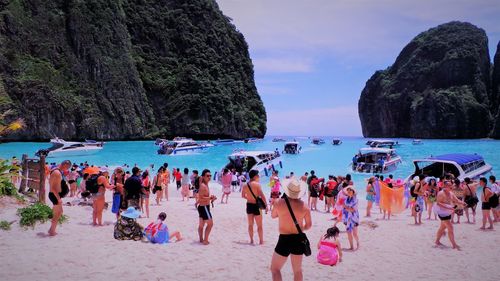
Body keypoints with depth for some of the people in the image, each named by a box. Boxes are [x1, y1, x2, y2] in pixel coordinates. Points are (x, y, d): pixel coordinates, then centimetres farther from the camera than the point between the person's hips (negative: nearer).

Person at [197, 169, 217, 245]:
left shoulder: (205, 185, 12)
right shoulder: (203, 186, -20)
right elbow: (201, 198, -26)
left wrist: (211, 199, 9)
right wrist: (210, 197, -24)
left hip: (202, 207, 10)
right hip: (204, 207, -10)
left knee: (201, 224, 17)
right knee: (210, 224, -6)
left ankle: (201, 239, 26)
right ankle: (205, 240, -3)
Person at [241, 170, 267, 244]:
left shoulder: (245, 186, 1)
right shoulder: (257, 184, -17)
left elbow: (243, 196, 14)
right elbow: (262, 196, -19)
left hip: (249, 205, 5)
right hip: (256, 206, -5)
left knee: (250, 224, 17)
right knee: (259, 225, 6)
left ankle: (251, 240, 23)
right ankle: (261, 241, 10)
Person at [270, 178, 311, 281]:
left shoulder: (279, 203, -11)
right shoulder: (304, 206, -6)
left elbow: (273, 215, 9)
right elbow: (308, 225, 4)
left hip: (284, 240, -3)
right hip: (299, 239, 3)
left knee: (275, 269, 11)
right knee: (297, 270, 20)